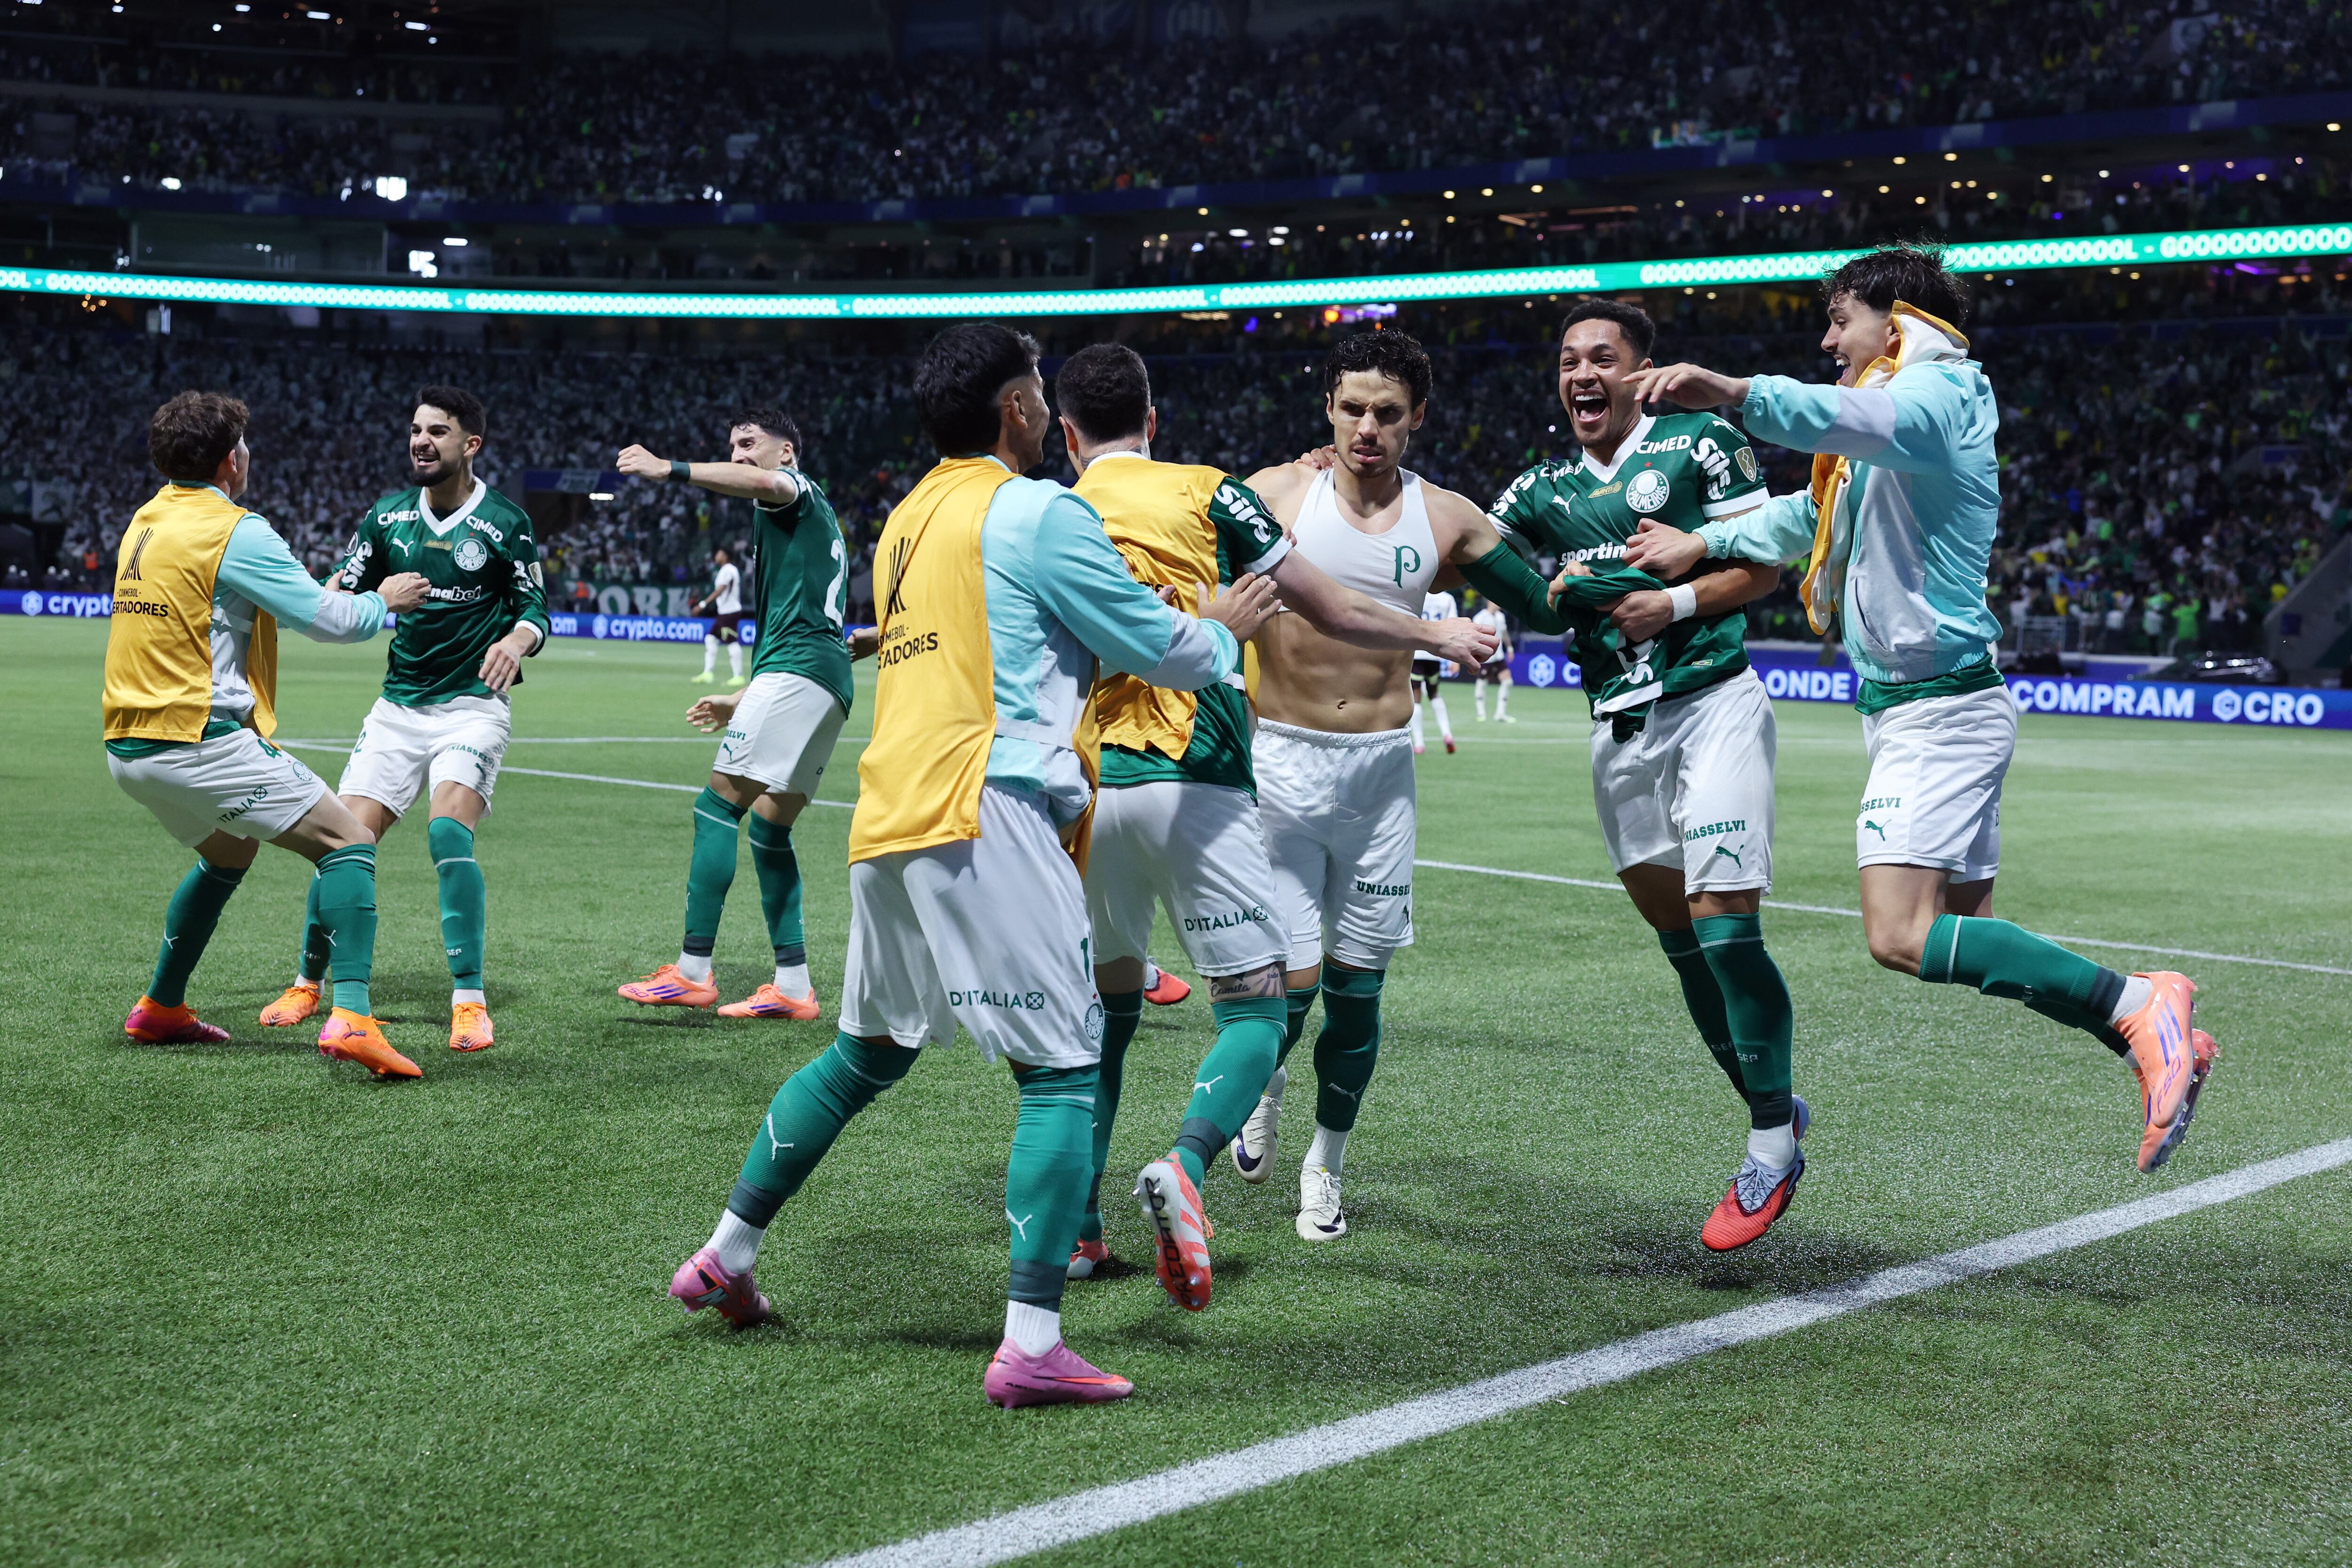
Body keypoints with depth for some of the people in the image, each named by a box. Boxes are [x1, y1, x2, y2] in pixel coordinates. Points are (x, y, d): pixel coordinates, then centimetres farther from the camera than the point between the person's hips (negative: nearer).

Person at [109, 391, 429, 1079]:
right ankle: (350, 1016, -22)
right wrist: (384, 601, 8)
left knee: (230, 853, 31)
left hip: (129, 749, 9)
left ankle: (161, 1008, 36)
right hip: (200, 741, -9)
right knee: (349, 843, -7)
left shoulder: (145, 523, 14)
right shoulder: (235, 531, -12)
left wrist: (303, 588, 27)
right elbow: (328, 619, -10)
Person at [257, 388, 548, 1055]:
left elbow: (535, 608, -3)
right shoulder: (387, 515, 5)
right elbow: (340, 591, 7)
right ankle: (309, 982, 17)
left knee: (449, 833, -24)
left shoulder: (504, 522, -5)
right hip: (399, 704, 4)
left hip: (473, 704, -4)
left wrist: (518, 638, -25)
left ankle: (469, 1000, -16)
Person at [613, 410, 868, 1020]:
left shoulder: (798, 490, 4)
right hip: (829, 682, 10)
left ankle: (693, 970, -18)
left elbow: (762, 483, -23)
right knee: (769, 829, 10)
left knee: (719, 804, -12)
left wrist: (671, 469, -31)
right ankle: (793, 986, 6)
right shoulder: (813, 523, 31)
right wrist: (744, 702, 31)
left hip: (795, 670, -10)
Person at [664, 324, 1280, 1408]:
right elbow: (1159, 648, 0)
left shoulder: (907, 522, 20)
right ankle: (1031, 1346, -11)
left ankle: (725, 1259, 28)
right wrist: (1225, 628, 22)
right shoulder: (1038, 513, -4)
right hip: (986, 818, -8)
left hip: (890, 822, 8)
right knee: (1062, 1070, -4)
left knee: (866, 1054, 22)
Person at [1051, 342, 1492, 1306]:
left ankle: (1077, 1226, 15)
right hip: (1193, 784, -4)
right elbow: (1330, 614, 6)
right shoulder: (1205, 494, 4)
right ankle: (1185, 1167, -27)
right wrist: (1436, 635, 21)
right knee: (1254, 1011, 1)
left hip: (1086, 789, 4)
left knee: (1105, 1009, 19)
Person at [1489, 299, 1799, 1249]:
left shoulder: (1699, 444, -1)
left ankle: (1772, 1140, -4)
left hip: (1713, 703, -5)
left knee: (1724, 927, -15)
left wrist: (1677, 602, -13)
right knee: (1678, 938, 7)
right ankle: (1774, 1112, 21)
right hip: (1619, 731, 6)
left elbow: (1767, 564, -2)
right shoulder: (1542, 491, 13)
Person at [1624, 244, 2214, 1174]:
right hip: (1916, 706, 11)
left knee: (1901, 938, -21)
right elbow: (1812, 514, 33)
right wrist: (1701, 542, 23)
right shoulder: (1903, 412, 22)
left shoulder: (1932, 393, -11)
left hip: (1937, 708, -11)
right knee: (1963, 938, 12)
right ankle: (2163, 1042, 17)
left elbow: (1851, 421, -35)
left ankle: (2139, 1005, -19)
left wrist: (1733, 392, -51)